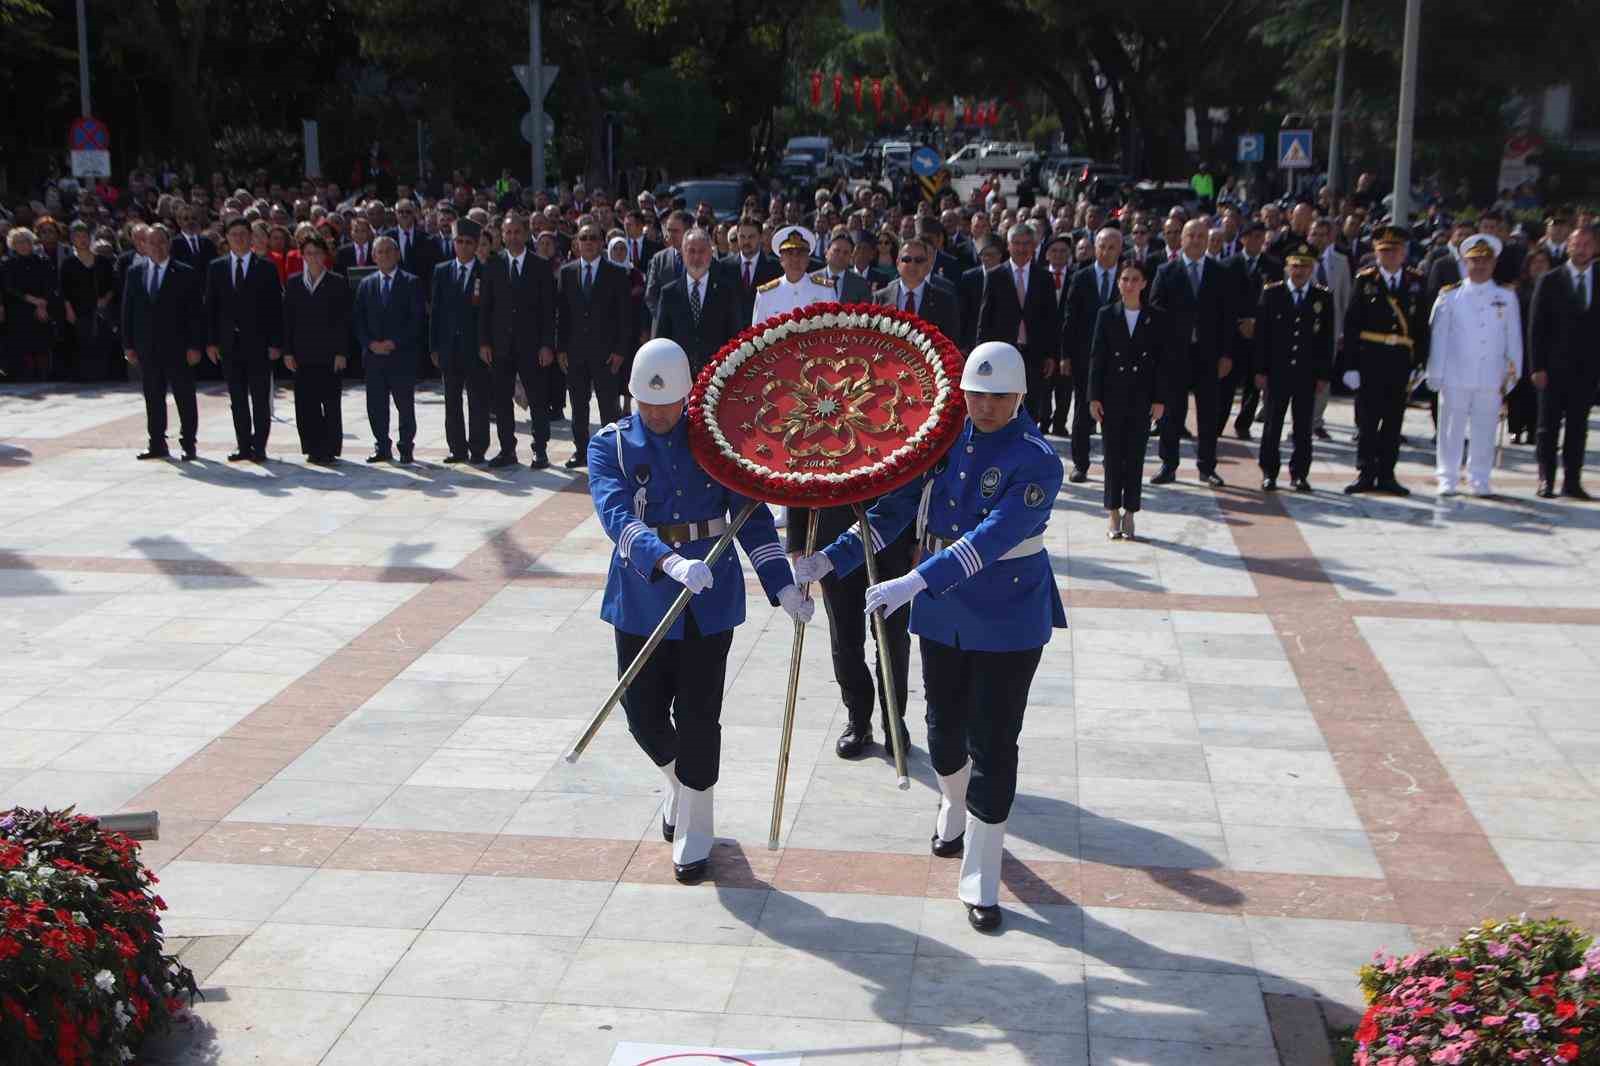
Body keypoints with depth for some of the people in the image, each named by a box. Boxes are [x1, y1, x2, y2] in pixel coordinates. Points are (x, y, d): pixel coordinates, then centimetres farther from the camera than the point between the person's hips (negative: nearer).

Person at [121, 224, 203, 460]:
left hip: (177, 347, -4)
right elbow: (127, 310, 10)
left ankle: (188, 444, 9)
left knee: (185, 398, 1)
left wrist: (194, 346, -10)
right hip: (146, 348, 4)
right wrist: (128, 345, 5)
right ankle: (157, 445, 15)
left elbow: (195, 312, -4)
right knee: (153, 398, 8)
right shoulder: (135, 273, 9)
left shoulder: (185, 274, -2)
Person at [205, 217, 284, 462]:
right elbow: (210, 306, 8)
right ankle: (243, 446, 13)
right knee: (237, 399, 7)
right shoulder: (216, 267, 9)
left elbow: (275, 308, 0)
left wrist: (275, 343, -7)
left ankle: (259, 447, 5)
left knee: (260, 398, -1)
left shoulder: (266, 268, 1)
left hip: (258, 343, -3)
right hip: (229, 343, 3)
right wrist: (211, 341, 1)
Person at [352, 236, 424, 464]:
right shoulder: (366, 284, 12)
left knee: (405, 403, 0)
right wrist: (370, 343, -6)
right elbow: (358, 319, 10)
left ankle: (406, 449, 8)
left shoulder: (411, 282, 1)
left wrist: (394, 343, -12)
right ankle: (382, 448, 13)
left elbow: (416, 318, -5)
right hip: (373, 354, 3)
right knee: (376, 404, 4)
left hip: (402, 353, -3)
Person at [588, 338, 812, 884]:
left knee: (697, 718, 3)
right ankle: (680, 786, 40)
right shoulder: (611, 445, -5)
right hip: (642, 600, 1)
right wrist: (670, 561, -38)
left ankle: (694, 832, 20)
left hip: (709, 599, 0)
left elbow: (753, 517, 1)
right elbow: (617, 516, -21)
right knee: (644, 715, 7)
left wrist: (784, 587, -9)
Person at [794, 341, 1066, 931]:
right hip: (943, 612, 5)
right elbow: (895, 508, 2)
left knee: (993, 745, -2)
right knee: (945, 726, 20)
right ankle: (952, 811, 51)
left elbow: (992, 537, -32)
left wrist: (915, 583, -41)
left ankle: (981, 882, 8)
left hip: (1008, 621, -5)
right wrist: (832, 558, -7)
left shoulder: (1037, 461, -19)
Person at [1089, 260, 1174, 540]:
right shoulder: (1106, 315, 1)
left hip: (1142, 398, 0)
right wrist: (1094, 397, -4)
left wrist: (1159, 399, -4)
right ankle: (1113, 513, 13)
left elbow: (1165, 360, 2)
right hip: (1113, 396, 0)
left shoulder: (1157, 318, 1)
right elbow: (1096, 357, 1)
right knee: (1113, 454, 4)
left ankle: (1129, 513, 13)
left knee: (1136, 456, 5)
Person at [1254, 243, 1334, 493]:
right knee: (1273, 425, 5)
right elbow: (1261, 334, 0)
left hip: (1308, 374, 1)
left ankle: (1299, 474, 13)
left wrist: (1324, 375, 0)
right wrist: (1260, 370, -4)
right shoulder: (1271, 293, 1)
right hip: (1277, 372, -1)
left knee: (1304, 428, 5)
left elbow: (1327, 339, 4)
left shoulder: (1324, 297, 5)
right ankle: (1269, 473, 13)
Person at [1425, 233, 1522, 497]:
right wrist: (1435, 374, 1)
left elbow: (1514, 337, 11)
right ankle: (1447, 479, 11)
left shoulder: (1506, 297, 9)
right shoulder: (1450, 296, 4)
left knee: (1484, 431, 4)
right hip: (1455, 377, -1)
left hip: (1492, 379, 1)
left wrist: (1512, 373, 6)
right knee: (1452, 429, 2)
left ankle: (1479, 481, 14)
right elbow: (1438, 337, 5)